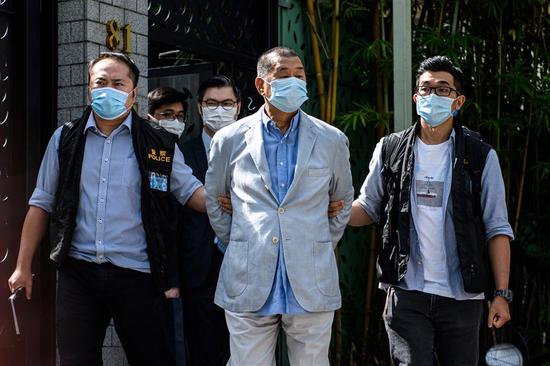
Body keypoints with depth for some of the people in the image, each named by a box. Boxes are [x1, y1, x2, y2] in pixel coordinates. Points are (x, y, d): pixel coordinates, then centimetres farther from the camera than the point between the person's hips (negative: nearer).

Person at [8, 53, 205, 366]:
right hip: (78, 273, 1)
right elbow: (42, 204, 13)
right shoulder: (65, 139, 9)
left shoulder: (160, 144, 4)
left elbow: (191, 191, 3)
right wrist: (24, 266, 10)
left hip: (137, 273, -1)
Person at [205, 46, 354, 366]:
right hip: (248, 289, 0)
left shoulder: (332, 141, 6)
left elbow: (343, 201, 19)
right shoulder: (230, 139, 4)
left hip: (312, 288, 1)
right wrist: (240, 247, 12)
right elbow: (214, 202, 16)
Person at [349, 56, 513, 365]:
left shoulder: (481, 157, 2)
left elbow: (497, 229, 1)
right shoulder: (390, 150, 6)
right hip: (406, 294, 0)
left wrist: (502, 294, -5)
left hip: (462, 297, 0)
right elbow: (368, 209, 13)